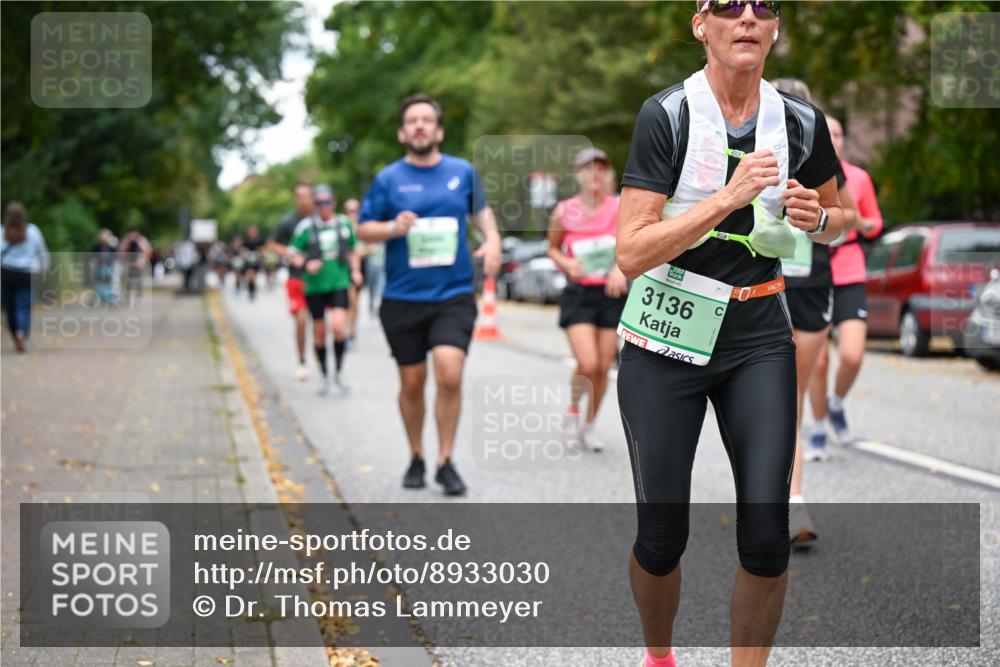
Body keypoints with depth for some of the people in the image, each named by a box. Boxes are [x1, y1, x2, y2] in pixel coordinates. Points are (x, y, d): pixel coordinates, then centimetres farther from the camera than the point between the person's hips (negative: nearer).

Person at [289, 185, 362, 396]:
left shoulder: (344, 224, 6)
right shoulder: (306, 226, -2)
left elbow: (352, 251, 20)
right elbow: (295, 255, 2)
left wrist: (355, 270, 5)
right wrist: (306, 264, -18)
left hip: (339, 283, 1)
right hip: (315, 285, 0)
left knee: (338, 326, -18)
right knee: (319, 333, 6)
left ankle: (339, 370, 1)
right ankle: (323, 375, 23)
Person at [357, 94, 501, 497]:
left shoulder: (462, 172, 5)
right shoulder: (388, 179, 0)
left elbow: (481, 209, 23)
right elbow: (364, 230, 5)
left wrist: (492, 238, 4)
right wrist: (394, 228, -15)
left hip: (454, 296, 0)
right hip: (403, 300, 0)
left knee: (450, 375, -17)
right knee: (412, 384, 8)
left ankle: (446, 461, -2)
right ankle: (416, 458, 28)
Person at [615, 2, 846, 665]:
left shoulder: (802, 123, 0)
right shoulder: (667, 115, -11)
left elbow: (835, 220, 18)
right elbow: (632, 253, -18)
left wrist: (814, 216, -6)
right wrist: (728, 197, -26)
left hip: (759, 342, 3)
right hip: (666, 343, -2)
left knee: (767, 532, -6)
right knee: (662, 534, 4)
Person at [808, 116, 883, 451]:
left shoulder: (859, 178, 5)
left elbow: (875, 225, 15)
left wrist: (860, 222, -6)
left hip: (849, 278, 1)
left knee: (852, 356, -13)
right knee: (817, 361, -2)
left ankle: (837, 404, 18)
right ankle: (818, 431, 18)